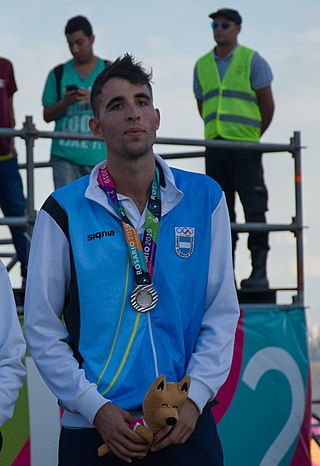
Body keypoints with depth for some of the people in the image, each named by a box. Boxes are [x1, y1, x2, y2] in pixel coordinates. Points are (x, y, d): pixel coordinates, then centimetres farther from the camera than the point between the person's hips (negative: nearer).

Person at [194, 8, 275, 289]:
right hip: (215, 146, 5)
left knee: (254, 208, -7)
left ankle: (259, 272, -6)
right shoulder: (202, 65, 13)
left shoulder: (252, 60, 0)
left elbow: (267, 105, 2)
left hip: (245, 146, -5)